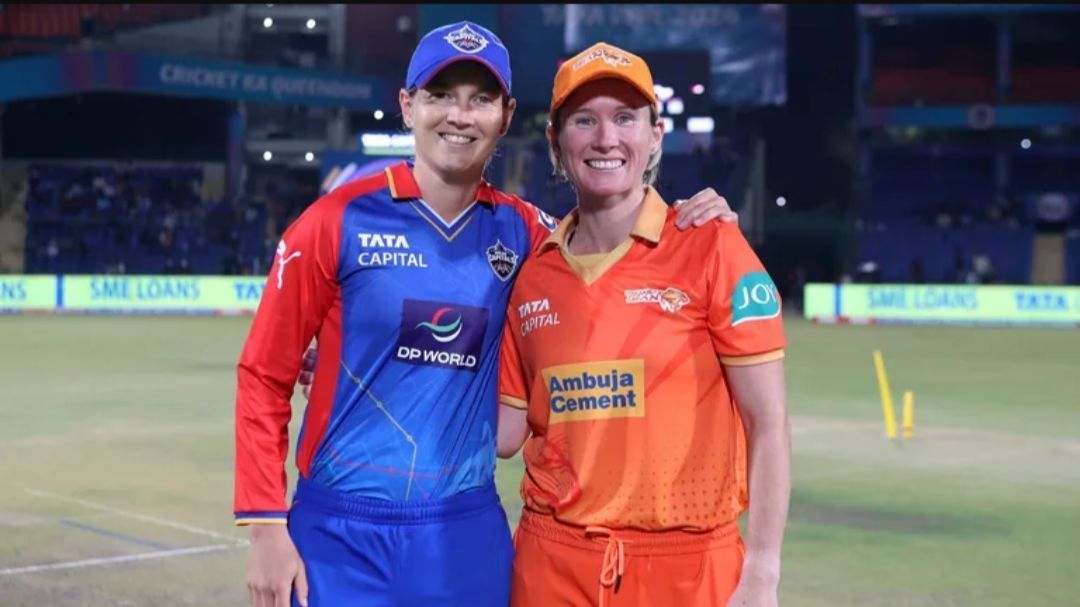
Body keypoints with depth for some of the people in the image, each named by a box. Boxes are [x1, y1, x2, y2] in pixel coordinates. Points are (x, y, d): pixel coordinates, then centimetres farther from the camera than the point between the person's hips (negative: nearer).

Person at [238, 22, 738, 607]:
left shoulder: (520, 230, 4)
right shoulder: (340, 220, -6)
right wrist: (265, 528, -9)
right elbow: (264, 378, -3)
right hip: (342, 535, -3)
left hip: (469, 532, 3)